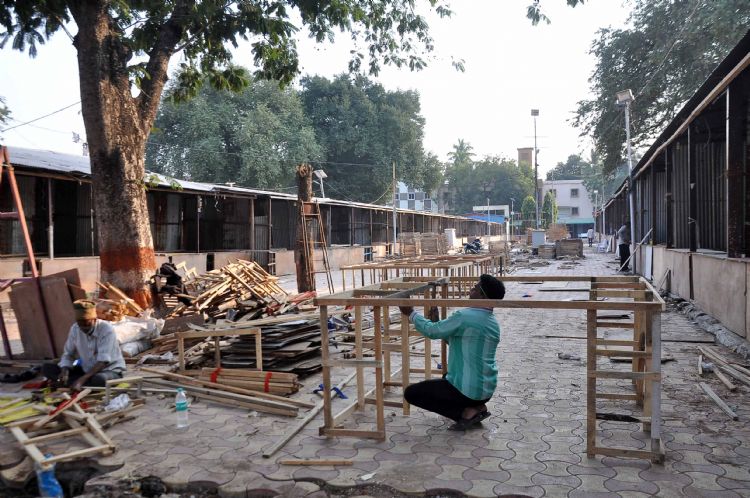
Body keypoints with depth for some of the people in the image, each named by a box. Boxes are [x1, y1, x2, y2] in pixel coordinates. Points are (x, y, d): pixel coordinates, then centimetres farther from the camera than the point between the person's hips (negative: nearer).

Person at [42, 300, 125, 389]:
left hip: (110, 371, -6)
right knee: (47, 368, -8)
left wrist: (81, 380, -35)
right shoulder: (74, 329, -5)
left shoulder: (106, 329, -22)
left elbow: (103, 361, -26)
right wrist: (65, 372, -18)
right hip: (86, 370, 6)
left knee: (99, 379, -41)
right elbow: (68, 354, 3)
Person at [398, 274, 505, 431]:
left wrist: (411, 313, 3)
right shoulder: (493, 323, 6)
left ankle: (465, 413, -5)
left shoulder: (464, 317, -21)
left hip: (468, 390, -9)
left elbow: (432, 331, -11)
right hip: (487, 390, 9)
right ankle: (478, 407, 13)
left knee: (411, 393, 2)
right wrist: (438, 323, 17)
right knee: (447, 377, 37)